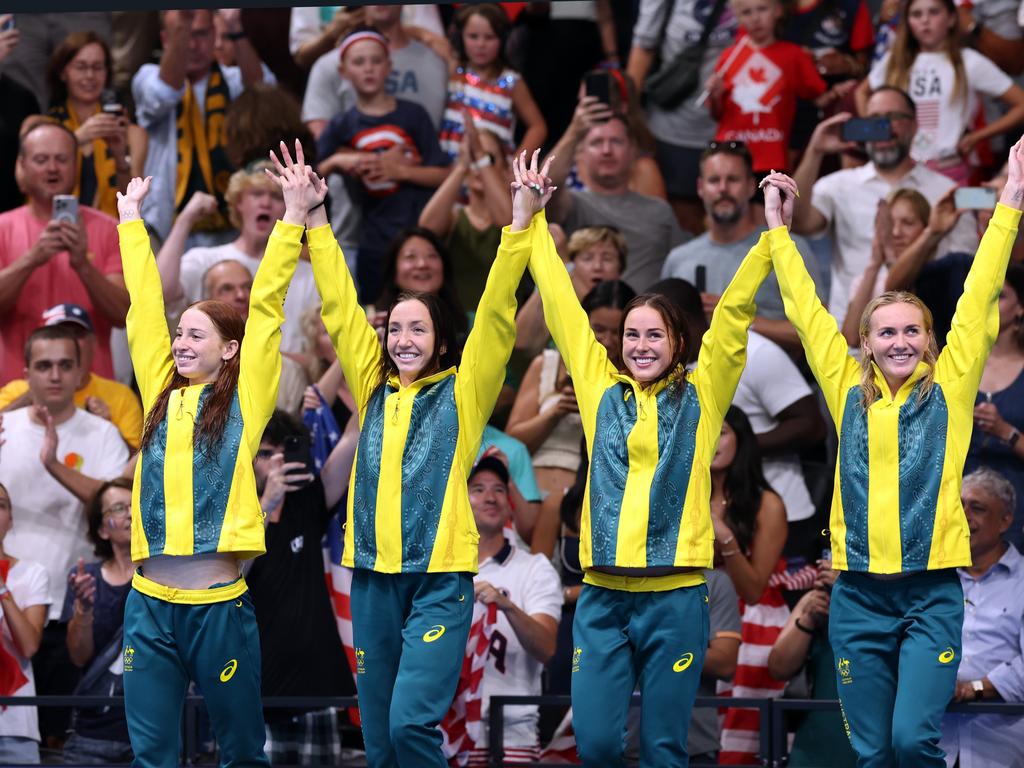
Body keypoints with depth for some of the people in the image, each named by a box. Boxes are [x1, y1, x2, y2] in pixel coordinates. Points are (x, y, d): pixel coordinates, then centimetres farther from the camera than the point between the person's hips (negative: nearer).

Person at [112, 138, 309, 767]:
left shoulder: (244, 400, 2)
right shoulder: (161, 397, 11)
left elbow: (266, 307, -2)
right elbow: (145, 307, 15)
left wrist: (295, 216, -4)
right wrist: (132, 220, 18)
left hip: (220, 604, -4)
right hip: (149, 603, 4)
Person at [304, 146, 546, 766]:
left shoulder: (462, 394, 2)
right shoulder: (375, 389, 12)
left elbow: (495, 316, -6)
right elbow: (340, 309, 11)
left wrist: (522, 223, -13)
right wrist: (316, 220, 7)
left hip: (440, 578, -4)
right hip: (375, 575, 4)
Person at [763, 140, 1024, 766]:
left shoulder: (948, 390, 4)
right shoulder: (850, 393, 9)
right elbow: (806, 310, 14)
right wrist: (777, 228, 15)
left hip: (932, 592, -2)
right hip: (860, 594, 2)